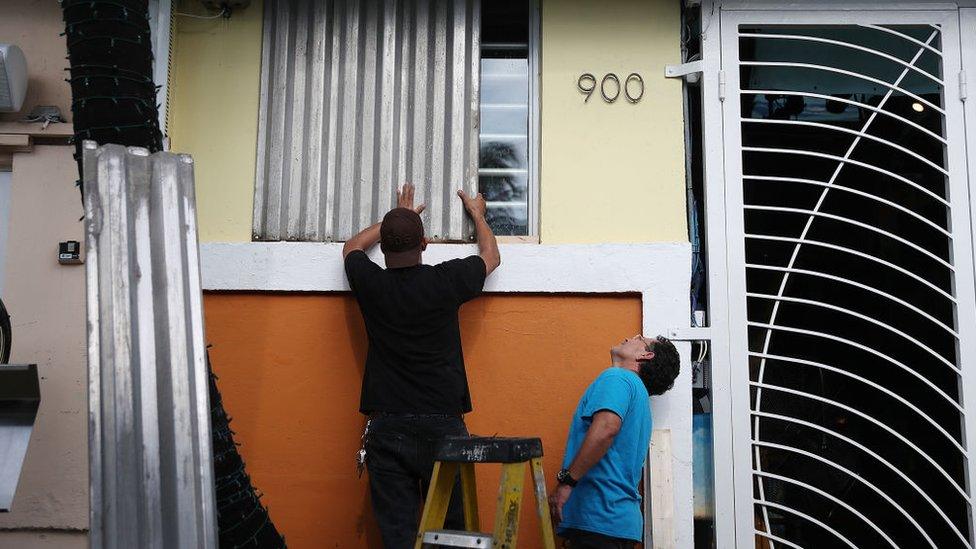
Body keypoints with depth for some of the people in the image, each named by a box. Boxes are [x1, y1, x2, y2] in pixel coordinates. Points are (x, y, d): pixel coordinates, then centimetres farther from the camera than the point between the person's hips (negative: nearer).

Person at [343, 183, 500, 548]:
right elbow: (491, 256, 17)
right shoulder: (445, 282, -5)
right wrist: (477, 214, 34)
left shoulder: (370, 284, -2)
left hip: (387, 429, 1)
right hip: (443, 425, -1)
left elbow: (352, 247, 24)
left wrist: (395, 219, 35)